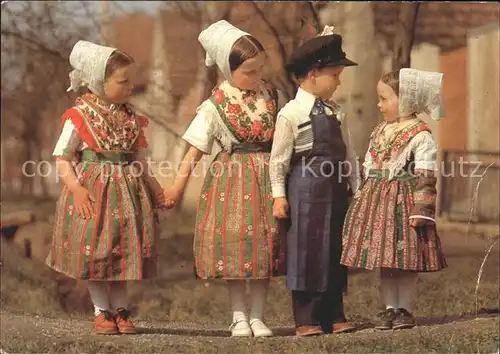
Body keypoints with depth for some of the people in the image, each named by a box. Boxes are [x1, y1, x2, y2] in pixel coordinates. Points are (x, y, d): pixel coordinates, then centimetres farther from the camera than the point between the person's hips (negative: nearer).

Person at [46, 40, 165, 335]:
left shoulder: (131, 119, 6)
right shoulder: (80, 117, -9)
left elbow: (140, 160, 13)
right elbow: (63, 158, -6)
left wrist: (153, 186, 2)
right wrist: (76, 188, -18)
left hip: (128, 189, 4)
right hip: (94, 189, -4)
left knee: (125, 250, 8)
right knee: (95, 252, 1)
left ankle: (120, 310, 19)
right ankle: (102, 311, 15)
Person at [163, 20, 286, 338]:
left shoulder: (274, 97, 4)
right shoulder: (215, 106, -5)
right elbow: (195, 150, -2)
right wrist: (178, 186, -4)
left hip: (266, 179, 3)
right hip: (231, 178, -3)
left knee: (264, 243, 2)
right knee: (233, 243, -1)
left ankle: (258, 316, 11)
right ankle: (239, 315, 10)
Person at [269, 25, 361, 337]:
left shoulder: (336, 112, 11)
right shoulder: (291, 113, -7)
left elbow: (349, 153, 15)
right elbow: (279, 158, -6)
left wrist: (355, 188, 12)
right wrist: (279, 194, -8)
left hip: (336, 188, 6)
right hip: (305, 186, -6)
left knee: (335, 252, 9)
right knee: (306, 251, -2)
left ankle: (334, 315, 17)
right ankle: (306, 319, 4)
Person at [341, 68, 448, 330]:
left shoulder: (420, 136, -9)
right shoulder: (379, 132, 13)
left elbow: (425, 176, -12)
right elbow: (369, 170, 18)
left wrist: (420, 209, -17)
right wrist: (362, 200, 16)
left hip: (404, 201, -7)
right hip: (378, 201, 7)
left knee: (406, 260, -1)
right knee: (383, 259, 8)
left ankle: (405, 309, 9)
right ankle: (390, 308, 16)